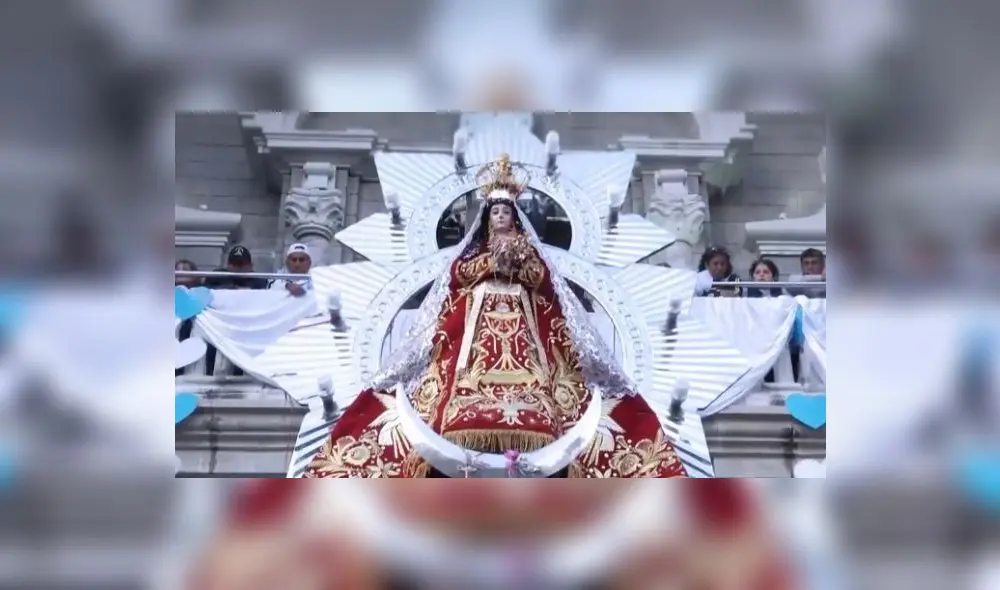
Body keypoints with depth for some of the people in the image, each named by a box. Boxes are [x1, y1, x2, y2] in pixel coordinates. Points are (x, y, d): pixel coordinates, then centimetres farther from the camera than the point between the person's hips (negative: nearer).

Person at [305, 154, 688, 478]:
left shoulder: (526, 247, 21)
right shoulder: (474, 247, 21)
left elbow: (541, 277, 5)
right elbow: (459, 273, 3)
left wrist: (517, 259, -9)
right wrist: (492, 259, -6)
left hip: (522, 324, 0)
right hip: (478, 324, 0)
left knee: (526, 375, -23)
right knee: (474, 378, -22)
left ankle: (533, 444, -33)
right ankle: (466, 448, -32)